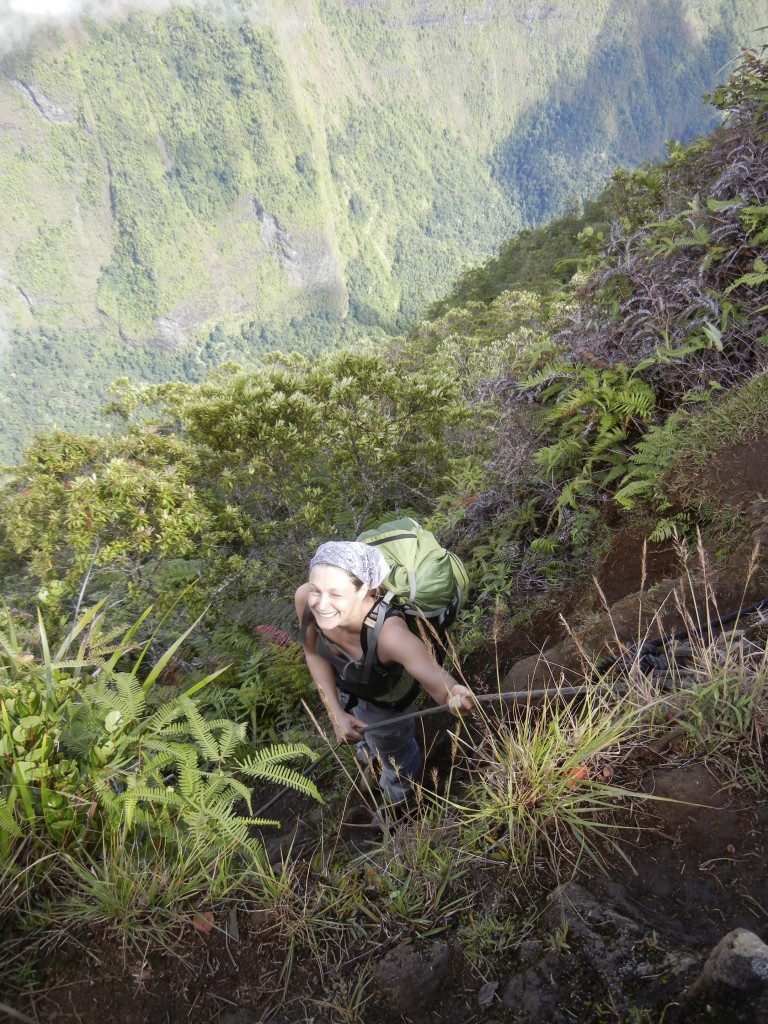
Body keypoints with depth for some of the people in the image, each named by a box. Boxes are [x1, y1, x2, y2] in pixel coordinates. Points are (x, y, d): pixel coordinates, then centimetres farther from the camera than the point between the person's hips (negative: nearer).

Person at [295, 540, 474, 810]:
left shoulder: (388, 632, -49)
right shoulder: (305, 598, -35)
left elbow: (433, 674, -58)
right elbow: (314, 654, -17)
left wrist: (454, 696, -81)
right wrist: (335, 713, -23)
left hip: (384, 698, -4)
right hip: (342, 685, 4)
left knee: (393, 751, 26)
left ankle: (399, 805, 64)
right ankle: (369, 758, 76)